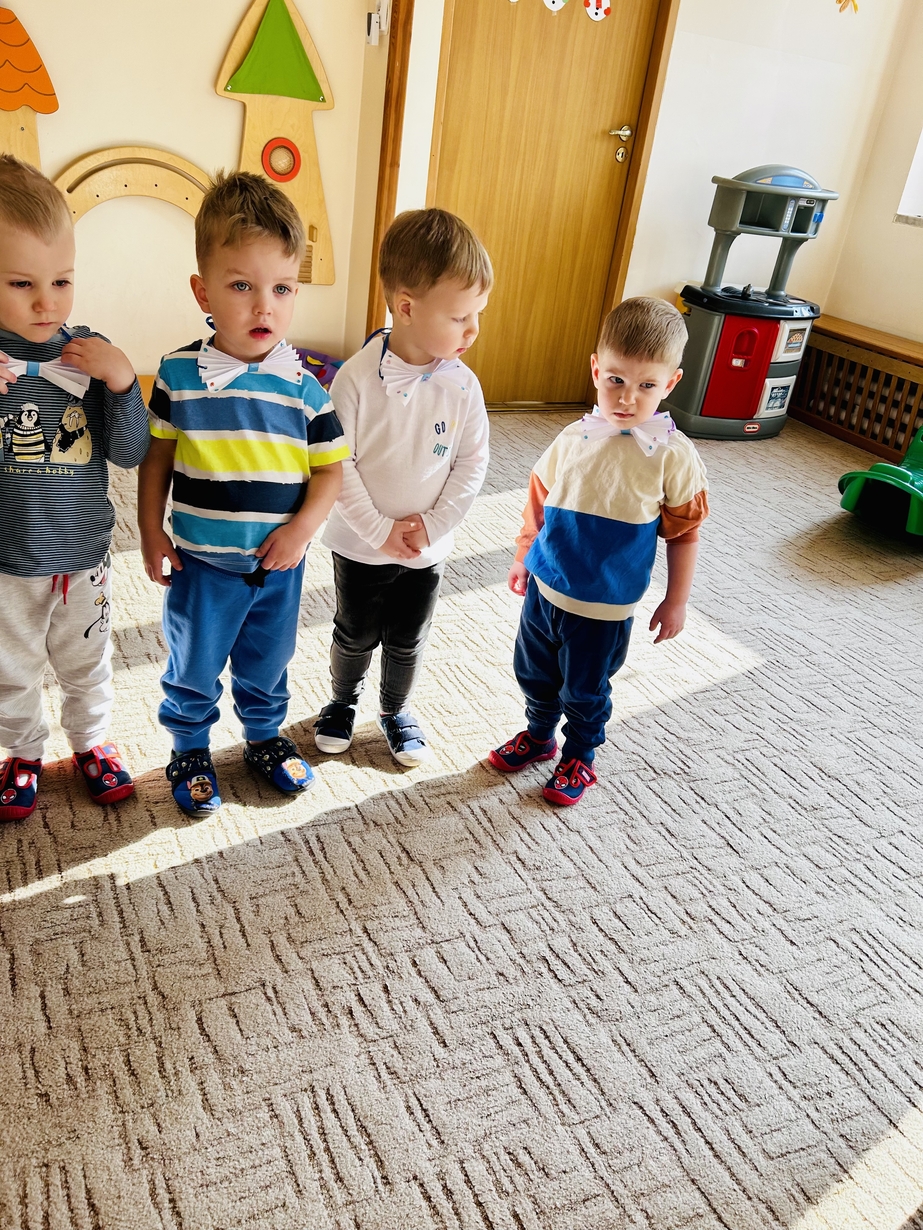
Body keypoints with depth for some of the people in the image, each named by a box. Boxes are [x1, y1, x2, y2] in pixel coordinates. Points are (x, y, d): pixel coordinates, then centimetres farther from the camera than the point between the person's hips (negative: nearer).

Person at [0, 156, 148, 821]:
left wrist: (122, 383, -24)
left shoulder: (90, 353, -10)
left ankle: (92, 741, 45)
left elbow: (130, 453, -9)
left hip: (83, 555, 1)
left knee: (88, 664, 22)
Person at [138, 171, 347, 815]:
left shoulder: (305, 383, -10)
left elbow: (330, 467, -4)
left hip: (278, 564, 1)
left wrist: (303, 526, -17)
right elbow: (156, 454, 1)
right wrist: (151, 530, -1)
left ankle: (265, 736, 47)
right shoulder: (179, 374, -10)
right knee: (193, 668, 17)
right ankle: (190, 750, 41)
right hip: (201, 562, -1)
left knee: (267, 664, 21)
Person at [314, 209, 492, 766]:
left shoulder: (463, 385, -11)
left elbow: (472, 466, -6)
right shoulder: (357, 377, -20)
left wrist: (430, 527, -13)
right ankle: (344, 701, 44)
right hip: (361, 546, -2)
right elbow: (338, 466, -17)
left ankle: (396, 710, 44)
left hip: (427, 550, 2)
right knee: (356, 636, 18)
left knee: (408, 641, 19)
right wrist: (380, 531, -18)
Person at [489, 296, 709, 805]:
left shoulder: (673, 456, -14)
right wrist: (523, 558, 15)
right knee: (534, 673, 21)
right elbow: (538, 501, 7)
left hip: (606, 605, -3)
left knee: (584, 691, 14)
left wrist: (675, 601, -2)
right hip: (545, 588, 4)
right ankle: (538, 735, 47)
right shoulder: (574, 438, -6)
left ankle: (579, 758, 40)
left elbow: (684, 533, -6)